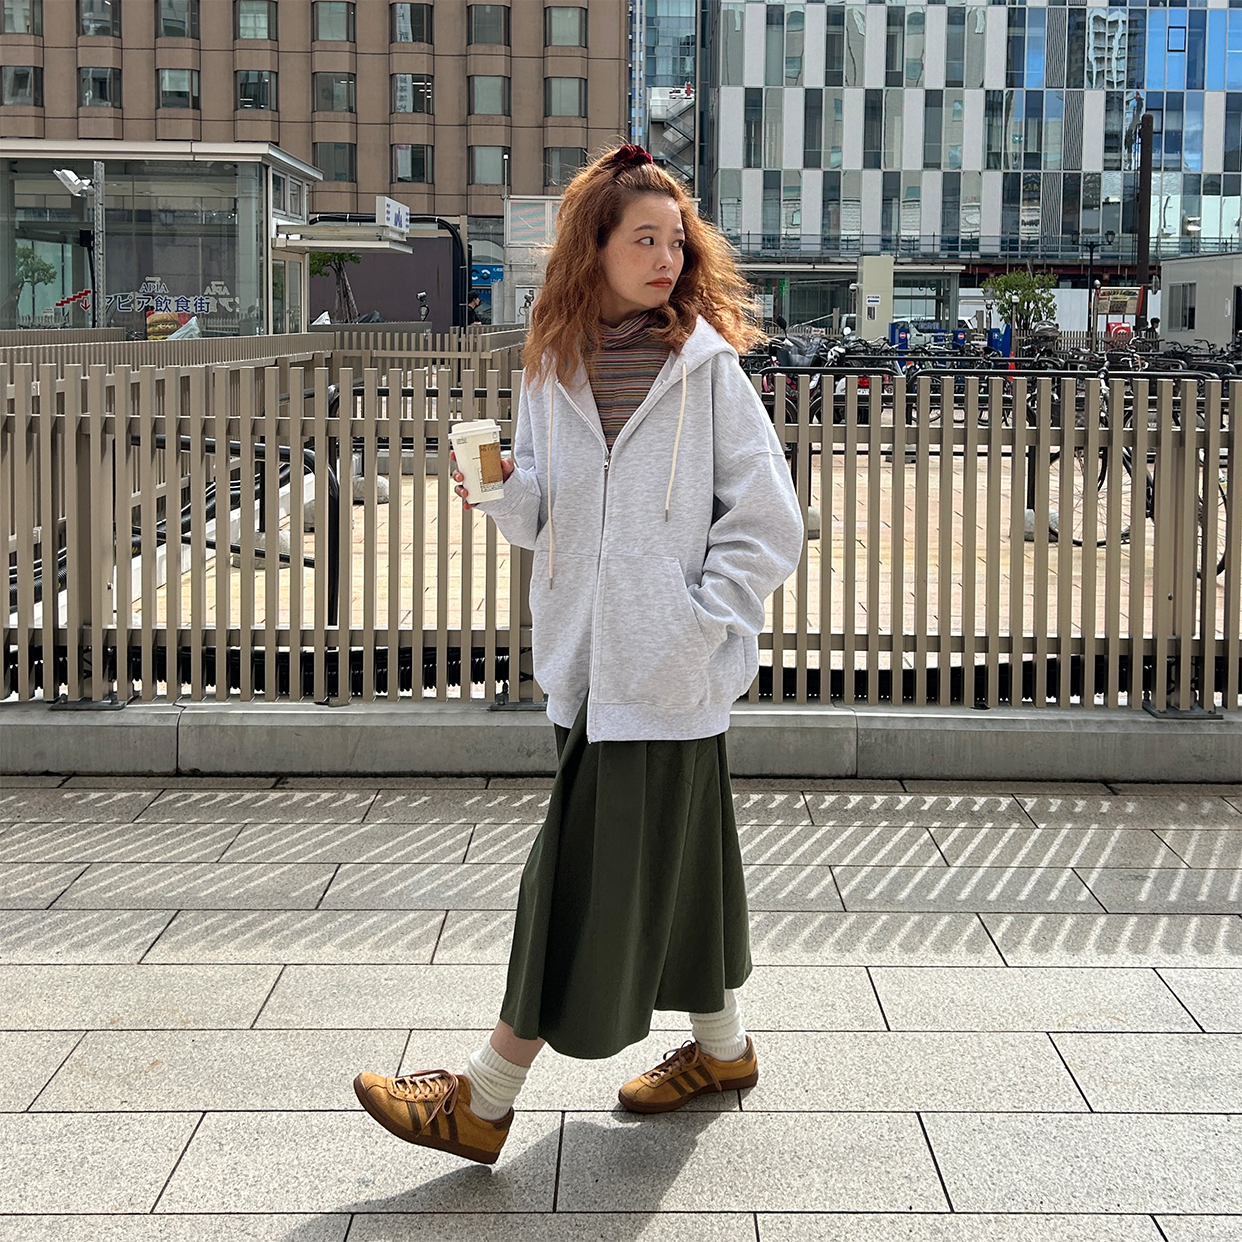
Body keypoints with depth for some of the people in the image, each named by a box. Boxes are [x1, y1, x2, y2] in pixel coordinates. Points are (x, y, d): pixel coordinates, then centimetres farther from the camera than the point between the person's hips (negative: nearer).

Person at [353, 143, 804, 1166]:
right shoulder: (555, 365, 6)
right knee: (672, 855, 17)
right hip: (588, 658, 5)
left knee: (595, 867, -1)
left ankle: (483, 1100, 6)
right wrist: (502, 487, -9)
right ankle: (722, 1047, 36)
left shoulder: (705, 363, -7)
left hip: (669, 667, -5)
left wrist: (702, 625, -12)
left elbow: (767, 518, -5)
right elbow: (544, 522, 11)